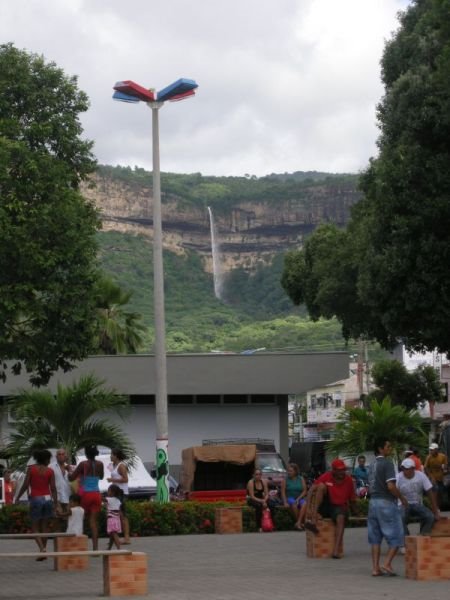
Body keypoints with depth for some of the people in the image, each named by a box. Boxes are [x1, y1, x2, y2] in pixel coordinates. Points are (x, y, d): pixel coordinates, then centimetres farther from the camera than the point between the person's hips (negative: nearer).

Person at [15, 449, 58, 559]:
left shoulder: (31, 468, -3)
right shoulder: (50, 471, 1)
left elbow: (25, 485, -7)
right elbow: (53, 488, -3)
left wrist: (17, 498, 3)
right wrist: (56, 503, 1)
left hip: (35, 499, -2)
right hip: (47, 498, 2)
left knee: (35, 527, 3)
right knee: (44, 526, 13)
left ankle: (42, 549, -17)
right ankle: (44, 549, 15)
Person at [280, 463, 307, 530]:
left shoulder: (301, 479, 9)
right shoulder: (285, 480, 5)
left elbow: (305, 491, 3)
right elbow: (283, 492, -1)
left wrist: (298, 499, -11)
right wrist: (285, 502, -15)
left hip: (300, 498, 1)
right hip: (290, 498, -1)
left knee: (304, 504, -33)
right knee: (294, 505, -36)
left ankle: (298, 523, -33)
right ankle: (300, 523, -27)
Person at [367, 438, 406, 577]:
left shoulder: (372, 465, 13)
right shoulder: (387, 464, -12)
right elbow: (391, 486, -20)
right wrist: (402, 498, -8)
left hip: (373, 502, 8)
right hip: (386, 502, -8)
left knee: (375, 537, 9)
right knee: (396, 536, 0)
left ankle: (375, 567, 7)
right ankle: (387, 563, -11)